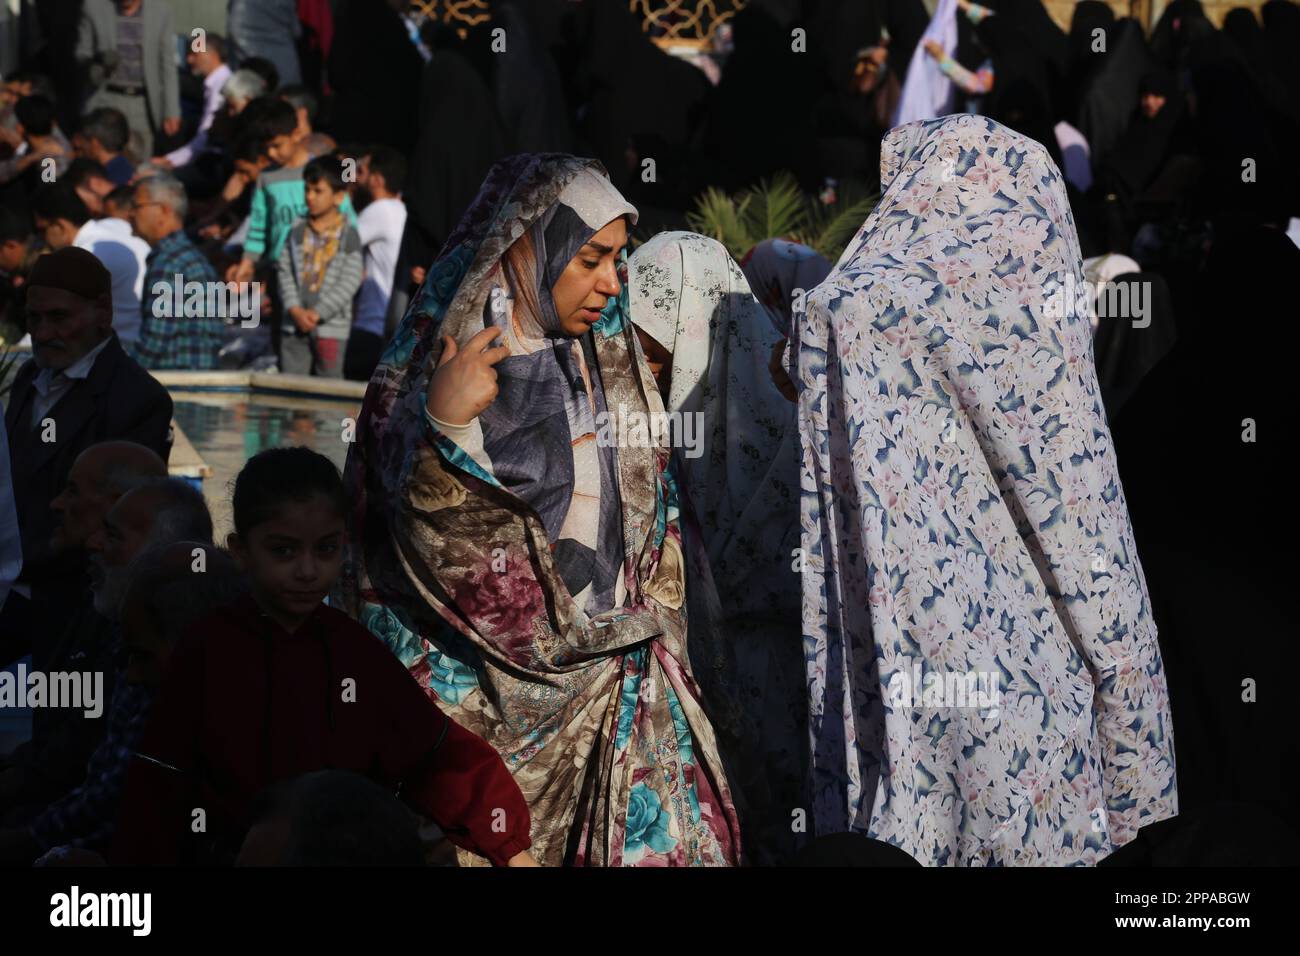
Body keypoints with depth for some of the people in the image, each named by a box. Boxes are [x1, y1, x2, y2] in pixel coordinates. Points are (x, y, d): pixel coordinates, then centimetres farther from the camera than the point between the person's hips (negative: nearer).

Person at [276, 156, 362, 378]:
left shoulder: (348, 235, -3)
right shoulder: (298, 231, 8)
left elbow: (350, 280, -8)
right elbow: (285, 271, 6)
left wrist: (318, 313, -13)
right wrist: (295, 309, -9)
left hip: (331, 326, -4)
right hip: (294, 324, 4)